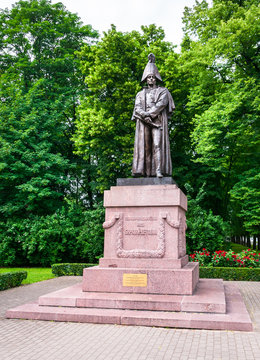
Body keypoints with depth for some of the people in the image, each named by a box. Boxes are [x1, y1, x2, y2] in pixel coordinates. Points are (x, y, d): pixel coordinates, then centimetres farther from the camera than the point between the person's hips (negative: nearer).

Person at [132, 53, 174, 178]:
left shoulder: (163, 91, 17)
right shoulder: (140, 94, 24)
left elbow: (161, 104, -2)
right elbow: (137, 108, 7)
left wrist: (150, 113, -12)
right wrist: (145, 116, -13)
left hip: (158, 121, -2)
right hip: (143, 122, 3)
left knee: (157, 144, -16)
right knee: (145, 146, -9)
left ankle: (159, 171, -25)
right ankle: (147, 173, -13)